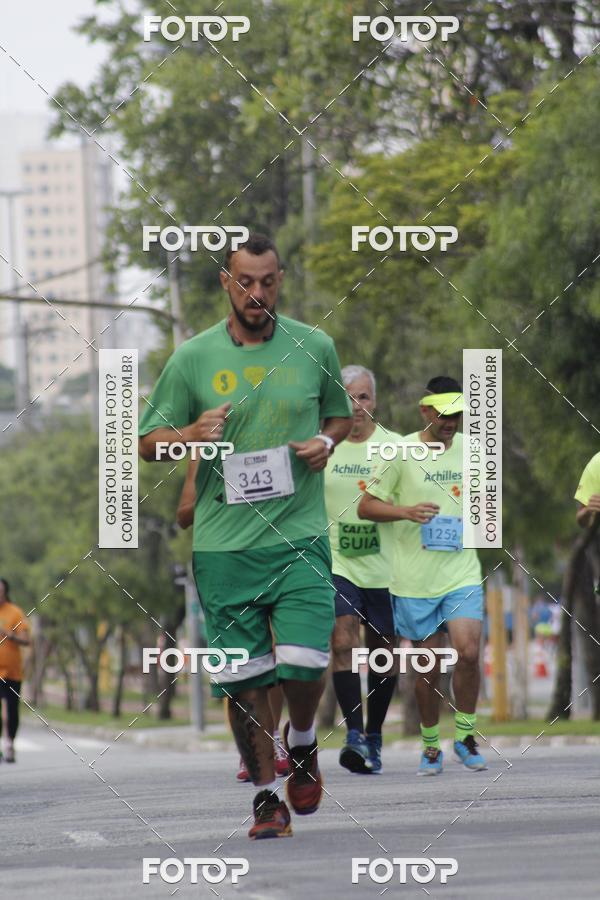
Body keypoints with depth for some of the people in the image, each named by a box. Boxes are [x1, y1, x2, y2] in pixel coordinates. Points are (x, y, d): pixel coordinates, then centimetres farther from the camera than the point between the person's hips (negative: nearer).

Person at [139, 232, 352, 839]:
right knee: (243, 678, 0)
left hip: (300, 537, 0)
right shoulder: (192, 358, 3)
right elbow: (147, 443, 9)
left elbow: (339, 413, 22)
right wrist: (189, 435, -13)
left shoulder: (315, 348, 5)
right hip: (223, 544, 0)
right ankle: (266, 796, 15)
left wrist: (326, 441, 0)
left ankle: (301, 740, 21)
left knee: (304, 664, -12)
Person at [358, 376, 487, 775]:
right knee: (429, 666, 4)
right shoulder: (400, 453, -5)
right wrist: (407, 511, -17)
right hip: (414, 578, -2)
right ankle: (431, 746, 22)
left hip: (462, 573, 2)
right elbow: (366, 506, -2)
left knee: (468, 652, -15)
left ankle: (465, 734, 4)